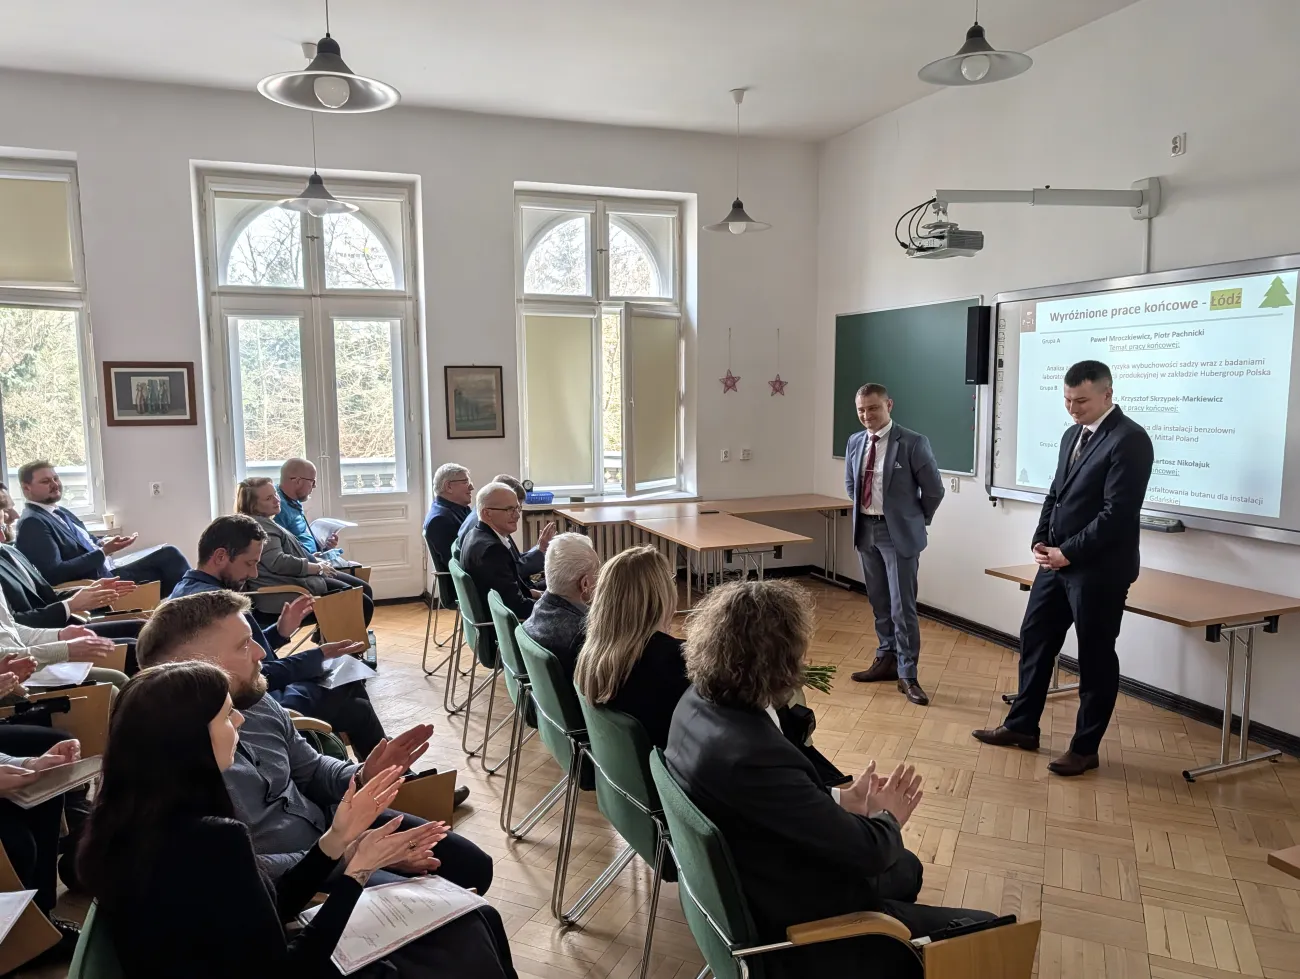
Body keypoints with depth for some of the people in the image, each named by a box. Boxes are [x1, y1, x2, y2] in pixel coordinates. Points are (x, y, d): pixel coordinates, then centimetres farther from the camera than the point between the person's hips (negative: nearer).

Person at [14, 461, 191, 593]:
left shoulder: (60, 512, 16)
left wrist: (103, 542, -2)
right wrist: (103, 552, -22)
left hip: (106, 569, 9)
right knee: (168, 557, -13)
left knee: (168, 553, -4)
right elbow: (55, 573, -22)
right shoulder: (31, 523, -13)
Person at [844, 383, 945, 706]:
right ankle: (886, 659, 32)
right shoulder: (855, 442, 4)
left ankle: (907, 676, 6)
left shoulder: (913, 443, -13)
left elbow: (934, 490, -5)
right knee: (879, 602, 17)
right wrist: (863, 513, 14)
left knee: (902, 606, -4)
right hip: (866, 530, 6)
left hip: (898, 532, -6)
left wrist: (917, 521, 4)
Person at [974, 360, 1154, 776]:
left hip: (1098, 568, -8)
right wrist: (1040, 541, 3)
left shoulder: (1129, 439, -14)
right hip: (1058, 561, 8)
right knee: (1034, 641, 14)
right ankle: (1021, 726, 28)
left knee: (1095, 657, 5)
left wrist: (1068, 552, -17)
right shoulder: (1073, 435, 12)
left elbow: (1117, 512, -20)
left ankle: (1085, 747, 19)